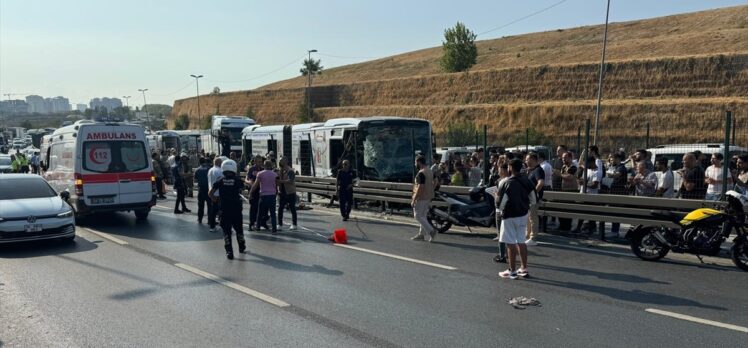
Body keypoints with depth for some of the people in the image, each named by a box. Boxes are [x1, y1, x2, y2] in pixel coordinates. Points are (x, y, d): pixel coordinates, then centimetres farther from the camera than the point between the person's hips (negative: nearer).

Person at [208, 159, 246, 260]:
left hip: (224, 210, 0)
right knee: (238, 229, 18)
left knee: (226, 231, 5)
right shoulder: (237, 180, -5)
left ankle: (229, 251, -3)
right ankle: (242, 247, 36)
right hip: (236, 209, 0)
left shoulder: (220, 181, -2)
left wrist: (215, 199, 15)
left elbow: (210, 193, -3)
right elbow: (242, 189, 13)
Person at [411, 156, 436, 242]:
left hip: (421, 198, -10)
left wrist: (414, 200, -21)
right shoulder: (430, 171, 11)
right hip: (428, 197, 10)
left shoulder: (421, 173, -20)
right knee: (423, 216, 14)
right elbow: (432, 184, 16)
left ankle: (431, 231, -10)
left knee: (417, 216, -2)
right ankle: (421, 234, 19)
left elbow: (420, 187, -24)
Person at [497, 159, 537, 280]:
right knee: (521, 241, 16)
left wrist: (500, 211, 3)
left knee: (511, 243, 1)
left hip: (510, 215, -7)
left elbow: (502, 202, -17)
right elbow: (533, 199, 6)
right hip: (523, 214, 7)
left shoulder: (506, 184, -19)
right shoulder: (527, 181, 1)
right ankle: (524, 269, 22)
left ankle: (512, 271, 8)